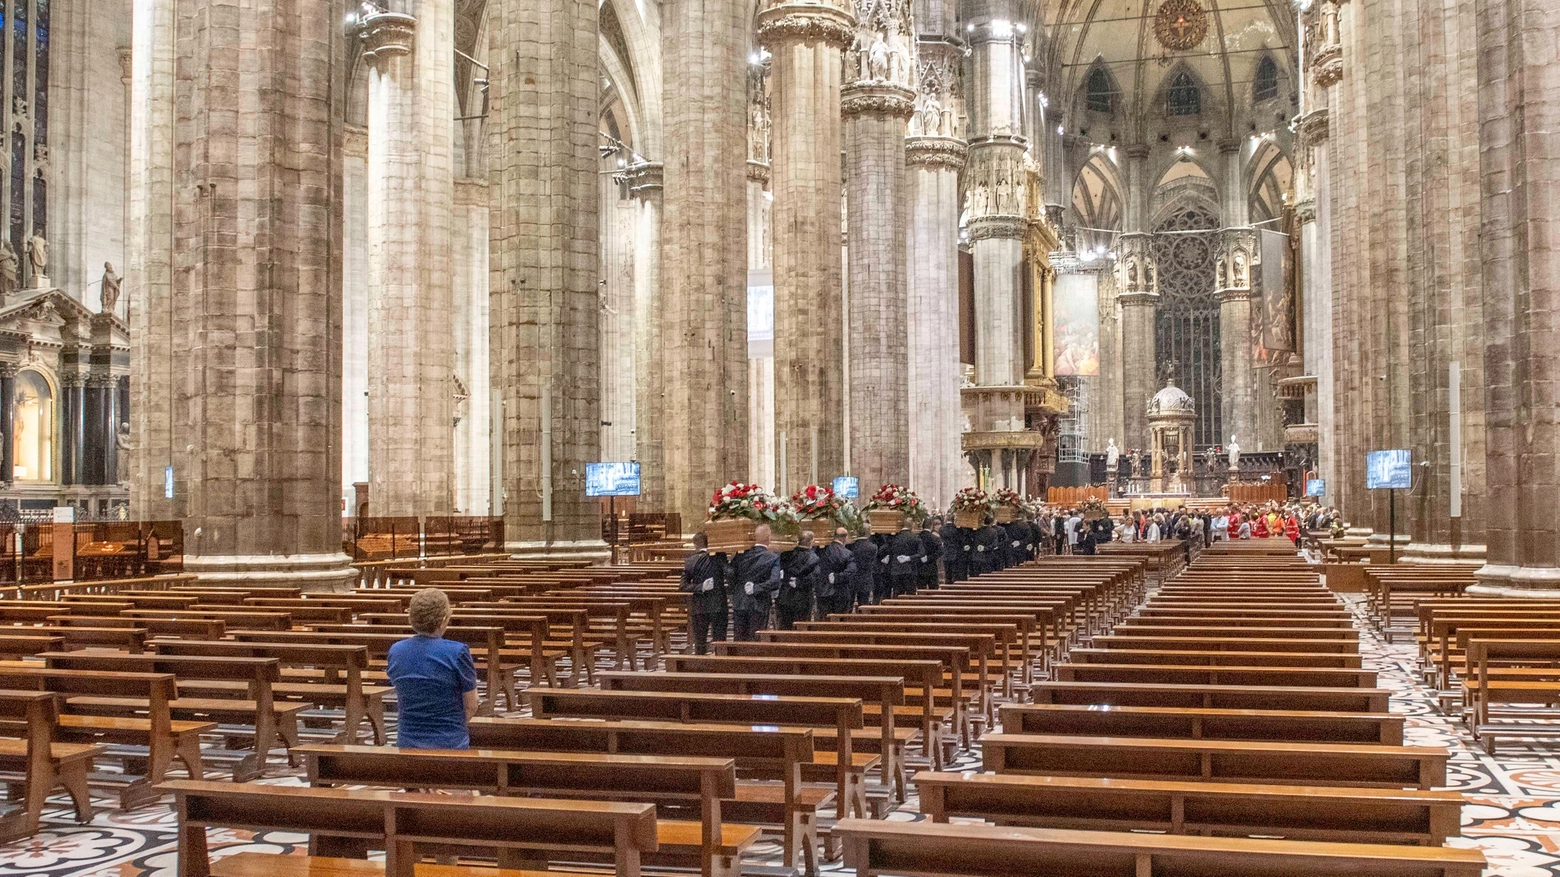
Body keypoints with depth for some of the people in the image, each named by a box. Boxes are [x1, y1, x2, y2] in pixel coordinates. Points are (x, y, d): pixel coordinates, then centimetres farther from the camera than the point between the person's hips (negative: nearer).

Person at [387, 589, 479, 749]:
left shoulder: (395, 651, 0)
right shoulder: (457, 653, -14)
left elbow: (400, 700, 12)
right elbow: (471, 706, -4)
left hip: (407, 742, 4)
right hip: (450, 743, -4)